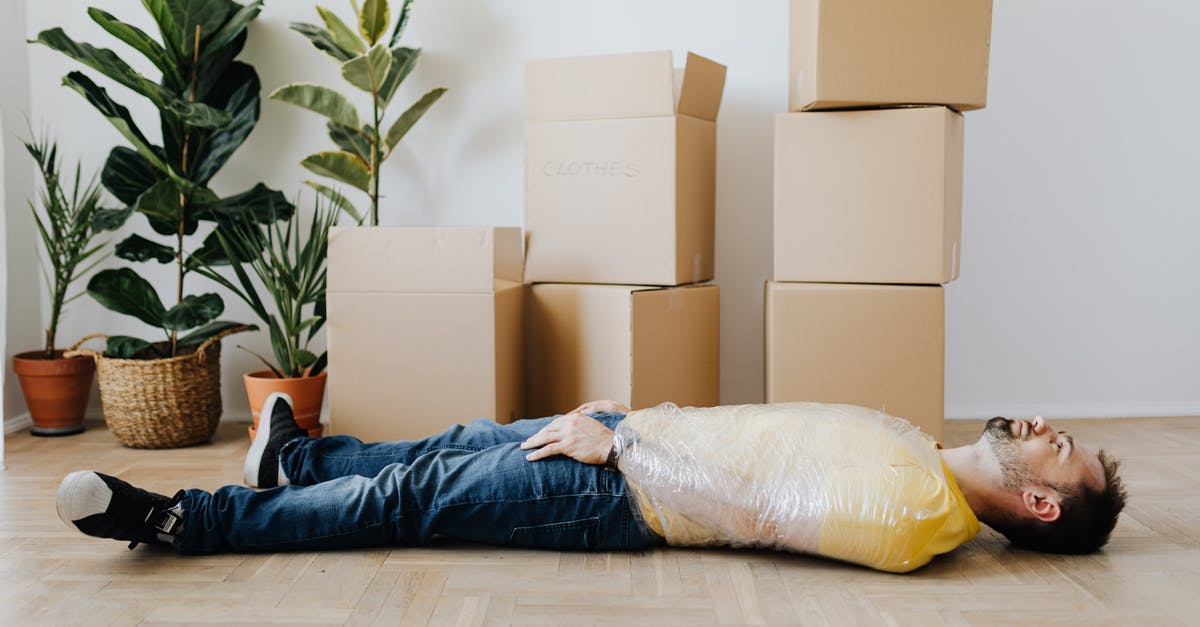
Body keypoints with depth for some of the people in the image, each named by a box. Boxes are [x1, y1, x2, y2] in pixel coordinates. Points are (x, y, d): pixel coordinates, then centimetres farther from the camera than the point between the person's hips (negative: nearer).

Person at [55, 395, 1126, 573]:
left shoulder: (905, 523, -20)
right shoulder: (919, 453, 8)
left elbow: (743, 502, -21)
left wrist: (614, 444, -15)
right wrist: (640, 417, 13)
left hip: (623, 492, -8)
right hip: (633, 432, 8)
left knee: (405, 499, -5)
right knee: (450, 449, 15)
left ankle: (173, 518, 6)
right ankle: (297, 455, 38)